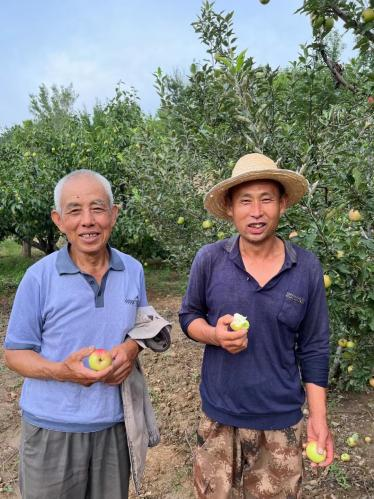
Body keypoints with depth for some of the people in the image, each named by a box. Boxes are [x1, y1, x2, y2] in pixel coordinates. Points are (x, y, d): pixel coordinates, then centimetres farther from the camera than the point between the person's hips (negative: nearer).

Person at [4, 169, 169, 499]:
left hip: (116, 423, 3)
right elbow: (16, 353, -6)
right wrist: (61, 371, -25)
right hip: (52, 428, -3)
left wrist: (132, 347, -12)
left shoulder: (133, 270, -2)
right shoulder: (39, 277, -13)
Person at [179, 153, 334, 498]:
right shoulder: (209, 259, -11)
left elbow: (314, 349, -2)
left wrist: (319, 418, -3)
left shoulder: (307, 268, -9)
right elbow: (188, 316, 2)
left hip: (281, 420, 0)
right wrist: (214, 334, -19)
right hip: (218, 416, 0)